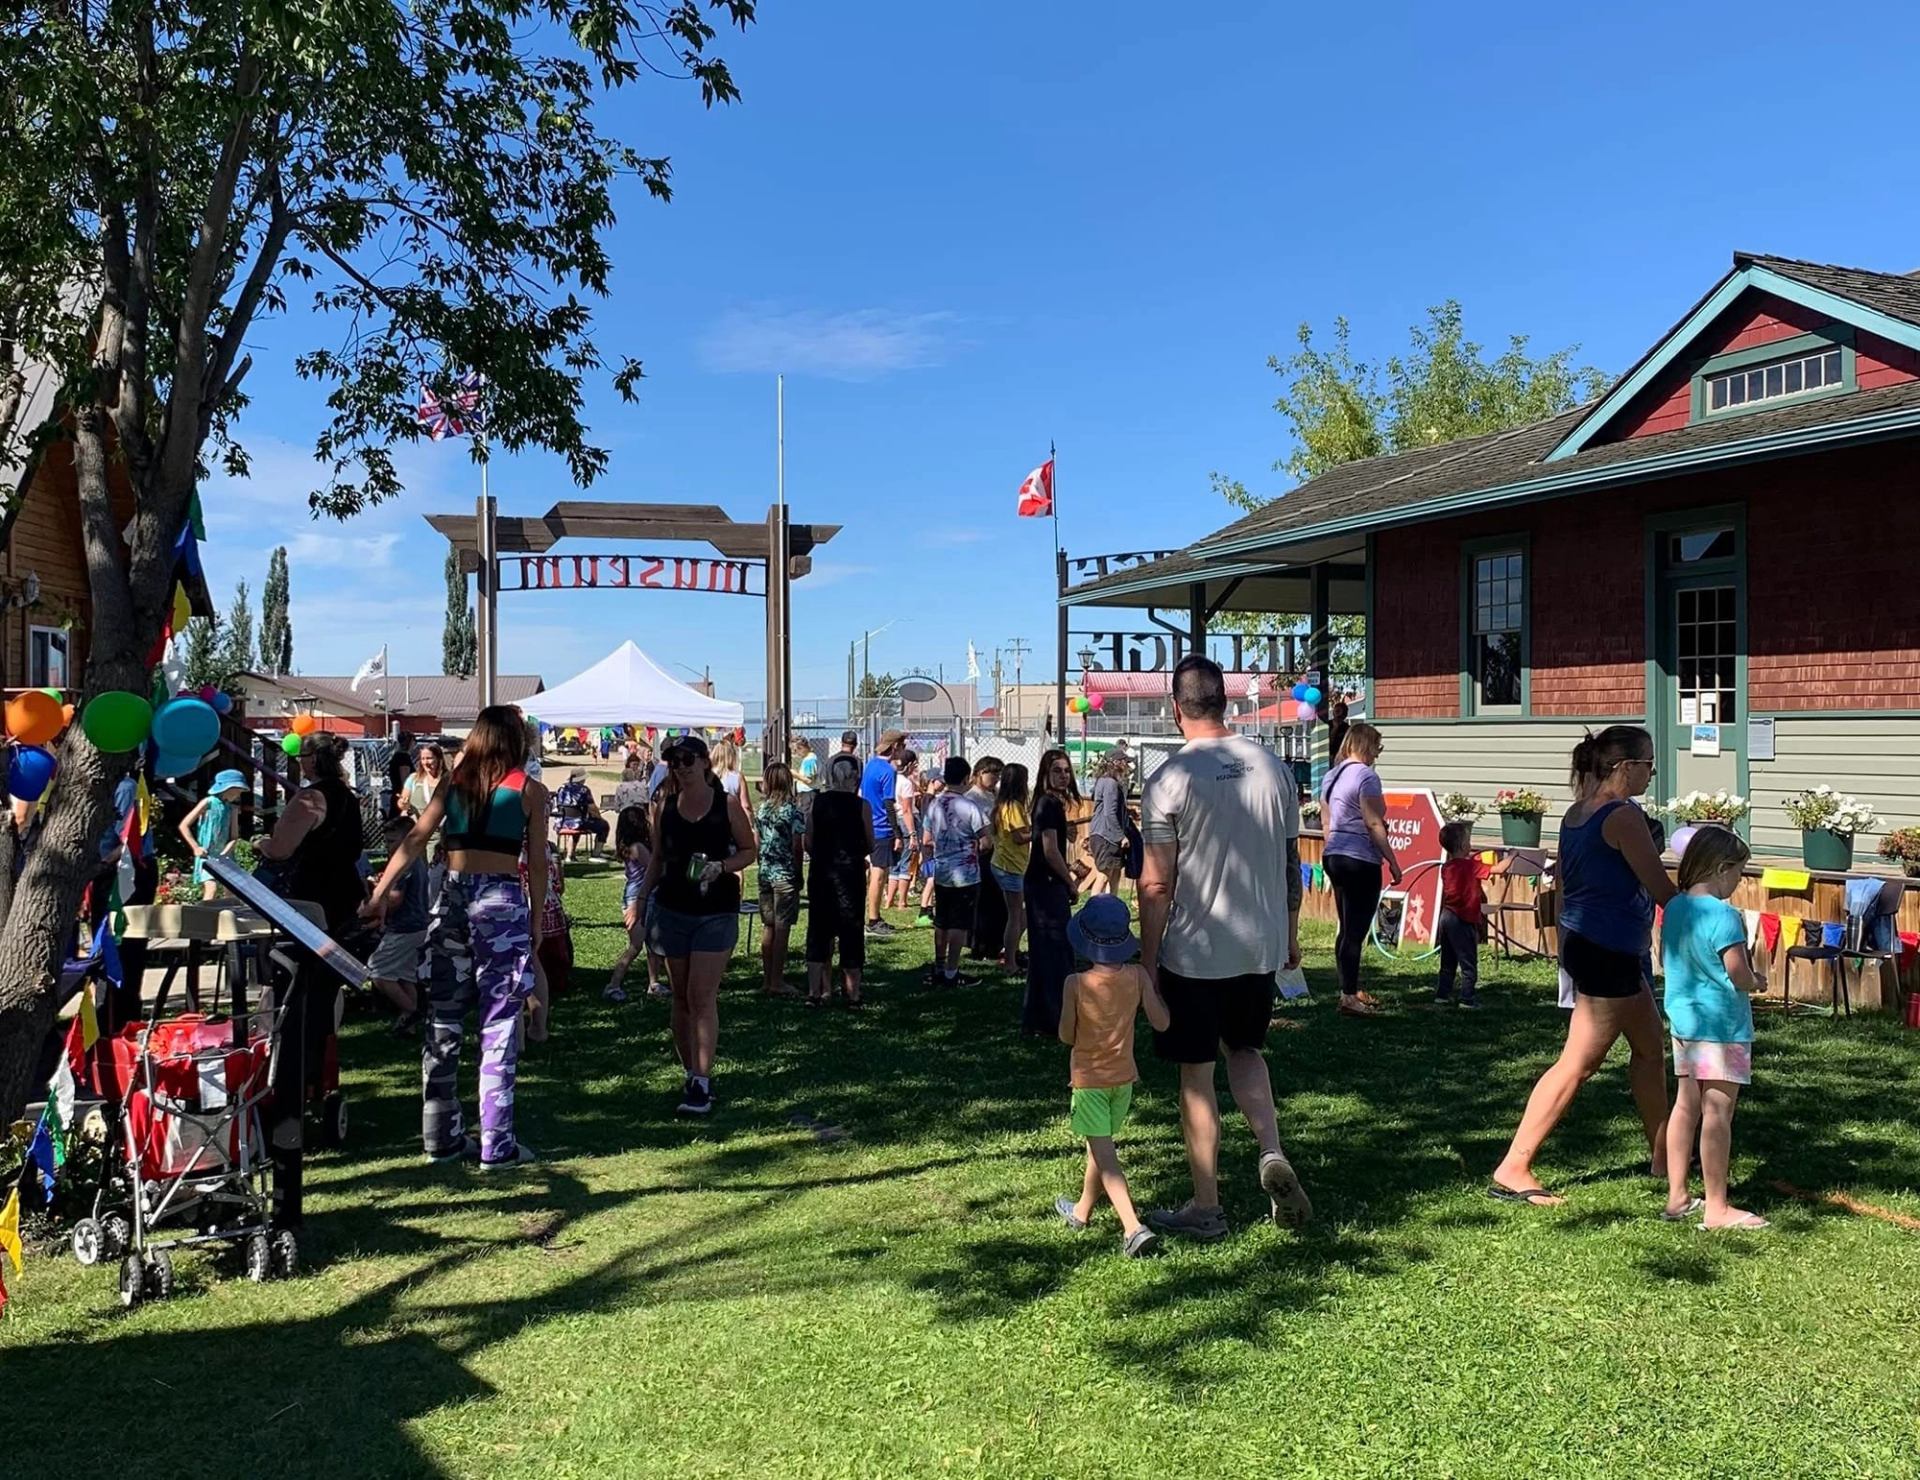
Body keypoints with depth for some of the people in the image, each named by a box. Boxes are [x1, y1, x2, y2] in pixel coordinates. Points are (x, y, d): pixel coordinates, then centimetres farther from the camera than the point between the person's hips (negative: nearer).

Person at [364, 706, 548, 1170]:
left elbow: (415, 839, 1)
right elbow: (536, 863, -1)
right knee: (499, 1025, 1)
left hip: (452, 897, 4)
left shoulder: (454, 781, 8)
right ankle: (496, 1145, 2)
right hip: (501, 899, -4)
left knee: (443, 1022, 12)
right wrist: (537, 918, 7)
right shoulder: (529, 790, 0)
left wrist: (381, 890, 1)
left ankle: (442, 1136, 20)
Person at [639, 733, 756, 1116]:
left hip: (716, 911, -4)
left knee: (702, 997, -9)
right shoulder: (665, 807, 6)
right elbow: (658, 859, 14)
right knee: (681, 997, 9)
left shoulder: (727, 804, -3)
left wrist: (721, 866, -16)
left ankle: (702, 1084, -8)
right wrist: (642, 901, 8)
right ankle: (691, 1074, 20)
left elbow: (750, 850, 2)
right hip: (672, 909, 4)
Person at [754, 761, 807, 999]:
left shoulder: (762, 809, 5)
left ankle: (767, 979, 17)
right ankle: (777, 982, 1)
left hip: (765, 873, 5)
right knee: (782, 928, -1)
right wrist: (798, 874, -1)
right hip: (785, 874, -5)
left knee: (768, 927, 12)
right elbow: (797, 846, -11)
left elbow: (755, 843, 8)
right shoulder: (792, 810, -10)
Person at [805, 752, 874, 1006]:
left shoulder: (817, 803, 0)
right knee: (851, 931, 6)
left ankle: (814, 992, 9)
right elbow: (870, 845, -4)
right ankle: (853, 993, 11)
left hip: (820, 872, 3)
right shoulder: (861, 806, -7)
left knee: (818, 931, 10)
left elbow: (808, 843, 2)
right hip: (850, 873, -2)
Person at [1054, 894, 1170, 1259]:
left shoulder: (1076, 984, -18)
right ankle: (1082, 1211, 40)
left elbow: (1066, 1036, -11)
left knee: (1103, 1153, -4)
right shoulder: (1138, 977, -11)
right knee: (1100, 1145, 21)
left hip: (1088, 1078, -4)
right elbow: (1161, 1023, -8)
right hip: (1124, 1076, 5)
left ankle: (1134, 1228, -18)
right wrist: (1155, 989, 6)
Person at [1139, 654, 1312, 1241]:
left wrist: (1147, 960, -4)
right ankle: (1272, 1152, 4)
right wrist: (1290, 934, 21)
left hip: (1193, 952, -5)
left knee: (1196, 1074, 7)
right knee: (1245, 1049, 25)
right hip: (1262, 945, 5)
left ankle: (1206, 1208, 16)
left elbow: (1156, 886, -14)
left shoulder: (1169, 780, -15)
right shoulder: (1273, 767, 1)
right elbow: (1291, 864, 9)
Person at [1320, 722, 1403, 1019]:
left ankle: (1350, 990, 23)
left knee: (1347, 928, 16)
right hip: (1360, 860, -9)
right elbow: (1374, 825, -16)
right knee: (1356, 930, -6)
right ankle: (1349, 997, -4)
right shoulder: (1366, 775, -12)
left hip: (1333, 856, 9)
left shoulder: (1331, 776, 14)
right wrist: (1393, 862, -12)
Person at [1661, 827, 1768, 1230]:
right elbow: (1738, 974, -20)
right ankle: (1717, 1208, 4)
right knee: (1718, 1112, -2)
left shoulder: (1674, 907, 6)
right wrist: (1757, 982, 0)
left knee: (1685, 1105, 13)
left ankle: (1676, 1197, 20)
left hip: (1682, 1018, 8)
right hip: (1721, 1025, -8)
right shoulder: (1723, 915, -19)